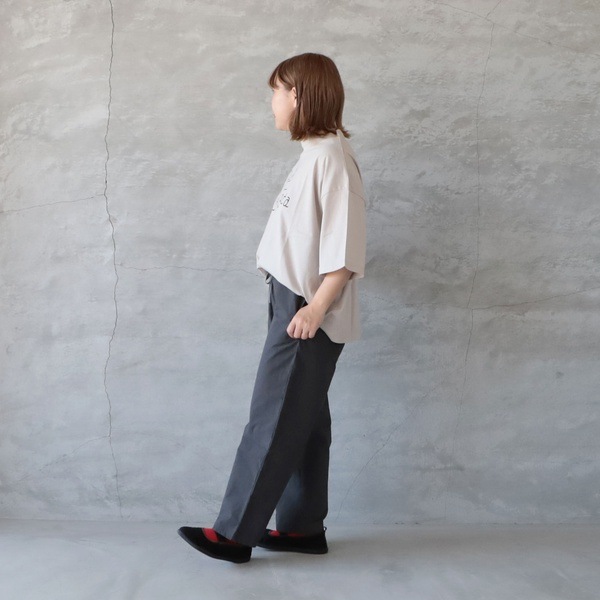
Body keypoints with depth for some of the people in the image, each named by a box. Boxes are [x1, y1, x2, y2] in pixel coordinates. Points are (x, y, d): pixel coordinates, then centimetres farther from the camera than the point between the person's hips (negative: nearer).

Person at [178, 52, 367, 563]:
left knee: (274, 419, -3)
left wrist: (316, 307, -23)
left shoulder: (332, 155, -14)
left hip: (309, 311, -9)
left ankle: (235, 533, 6)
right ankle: (303, 527, 22)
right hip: (293, 301, 9)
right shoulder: (314, 154, 14)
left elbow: (347, 246, -20)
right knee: (302, 419, 12)